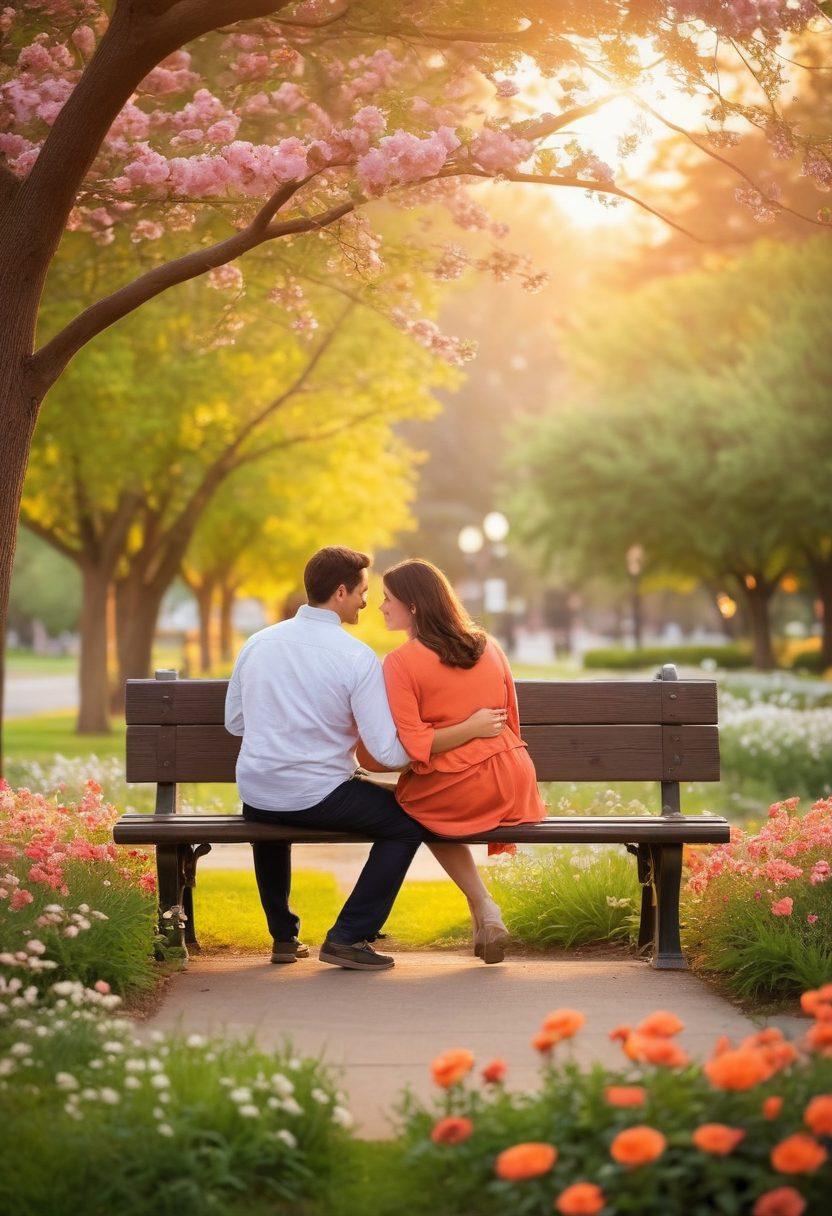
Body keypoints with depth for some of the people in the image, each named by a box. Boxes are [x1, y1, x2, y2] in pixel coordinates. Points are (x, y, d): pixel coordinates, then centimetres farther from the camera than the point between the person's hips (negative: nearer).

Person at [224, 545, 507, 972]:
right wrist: (471, 728, -10)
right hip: (317, 798, -6)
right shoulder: (356, 656, -13)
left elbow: (234, 723, 14)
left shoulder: (257, 643, 3)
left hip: (255, 799, 6)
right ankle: (348, 938, 5)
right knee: (408, 822, 11)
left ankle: (283, 936, 34)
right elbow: (391, 752, -17)